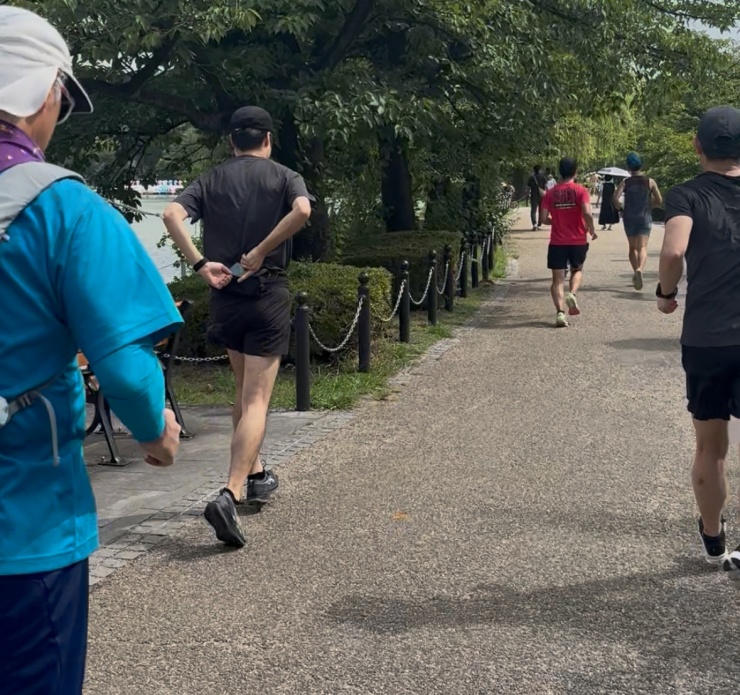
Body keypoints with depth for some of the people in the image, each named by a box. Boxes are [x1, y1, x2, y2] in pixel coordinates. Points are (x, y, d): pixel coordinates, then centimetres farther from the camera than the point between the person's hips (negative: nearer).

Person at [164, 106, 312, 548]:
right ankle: (230, 495, -22)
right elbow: (303, 211, -21)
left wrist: (201, 264, -11)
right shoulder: (284, 177, 2)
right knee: (257, 400, -7)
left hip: (225, 296, 4)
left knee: (245, 389, 24)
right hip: (268, 294, -4)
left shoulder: (211, 181, 8)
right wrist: (260, 252, -16)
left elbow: (172, 215, -10)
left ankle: (255, 474, 35)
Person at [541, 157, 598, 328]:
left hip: (557, 242, 1)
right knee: (577, 270, 23)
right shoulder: (580, 191, -6)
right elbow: (587, 214, -18)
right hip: (578, 241, 0)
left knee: (558, 279, 3)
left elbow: (545, 219, -2)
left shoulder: (551, 193, 1)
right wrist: (591, 230, -1)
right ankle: (572, 294, -4)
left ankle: (560, 312, -13)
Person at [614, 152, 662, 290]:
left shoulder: (625, 182, 0)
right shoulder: (650, 182, 1)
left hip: (629, 218, 1)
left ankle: (636, 271, 16)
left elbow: (615, 198, -14)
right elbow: (659, 201, 3)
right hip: (645, 217, -1)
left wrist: (620, 208, 4)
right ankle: (640, 269, -34)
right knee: (642, 247, -9)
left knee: (633, 247, 16)